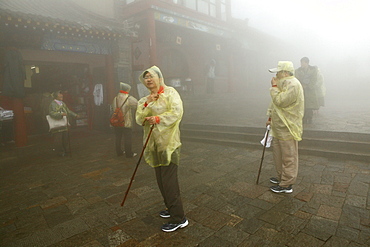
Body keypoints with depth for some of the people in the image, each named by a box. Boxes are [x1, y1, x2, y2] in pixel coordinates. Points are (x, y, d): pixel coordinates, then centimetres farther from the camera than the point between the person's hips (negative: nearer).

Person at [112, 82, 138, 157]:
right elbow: (137, 105, -11)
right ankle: (129, 153, 9)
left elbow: (113, 107, 13)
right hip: (126, 123, -5)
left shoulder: (115, 98, 1)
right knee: (128, 138, 4)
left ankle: (119, 152, 24)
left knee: (118, 138, 14)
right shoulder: (129, 98, -14)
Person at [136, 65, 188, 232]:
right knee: (161, 180, 15)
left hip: (168, 143, -7)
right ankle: (171, 208, 33)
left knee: (169, 180, -8)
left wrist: (158, 118, -22)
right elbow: (139, 120, 2)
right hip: (154, 145, 7)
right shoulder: (144, 101, 16)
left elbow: (177, 112, -17)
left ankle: (179, 218, 5)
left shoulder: (170, 92, -2)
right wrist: (148, 103, -9)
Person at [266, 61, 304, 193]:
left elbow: (280, 101, -26)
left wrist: (274, 87, -15)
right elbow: (275, 103, 21)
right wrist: (270, 117, 21)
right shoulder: (283, 83, 15)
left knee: (288, 157, 0)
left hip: (288, 128, -10)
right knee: (278, 153, 20)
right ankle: (281, 177, 36)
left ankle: (286, 185, 11)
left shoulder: (293, 85, -18)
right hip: (279, 127, 10)